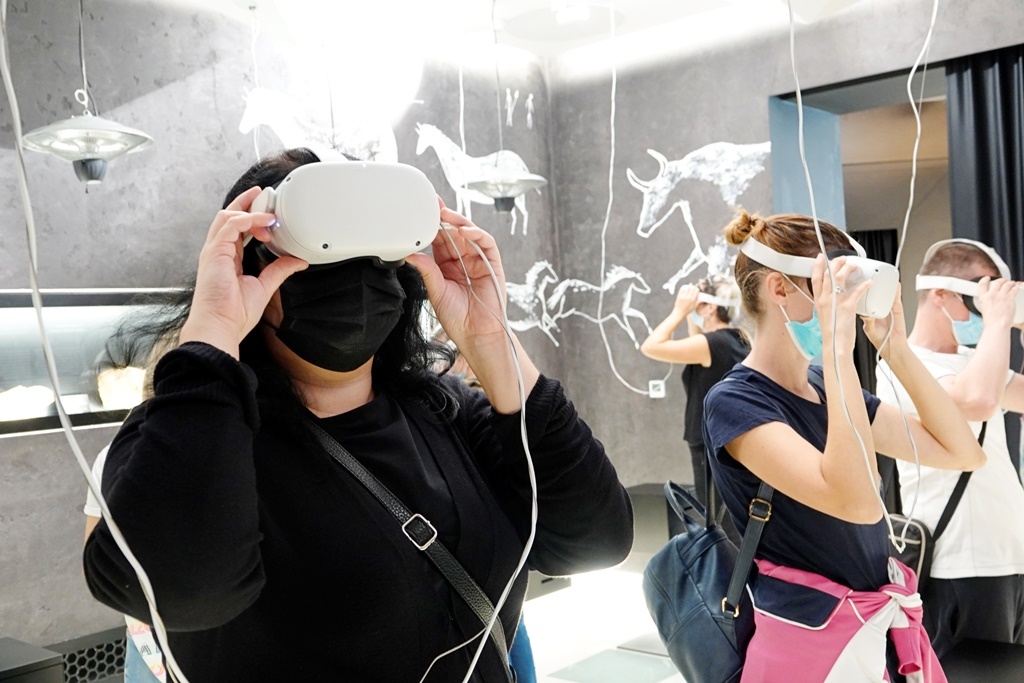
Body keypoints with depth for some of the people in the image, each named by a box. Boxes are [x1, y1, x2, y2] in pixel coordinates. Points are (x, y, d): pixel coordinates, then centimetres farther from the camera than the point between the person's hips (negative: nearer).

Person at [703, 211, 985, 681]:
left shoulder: (827, 387, 4)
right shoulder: (734, 402, -19)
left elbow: (962, 452, 2)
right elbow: (858, 502, -33)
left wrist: (895, 347, -5)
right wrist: (837, 345, -32)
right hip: (808, 642, -7)